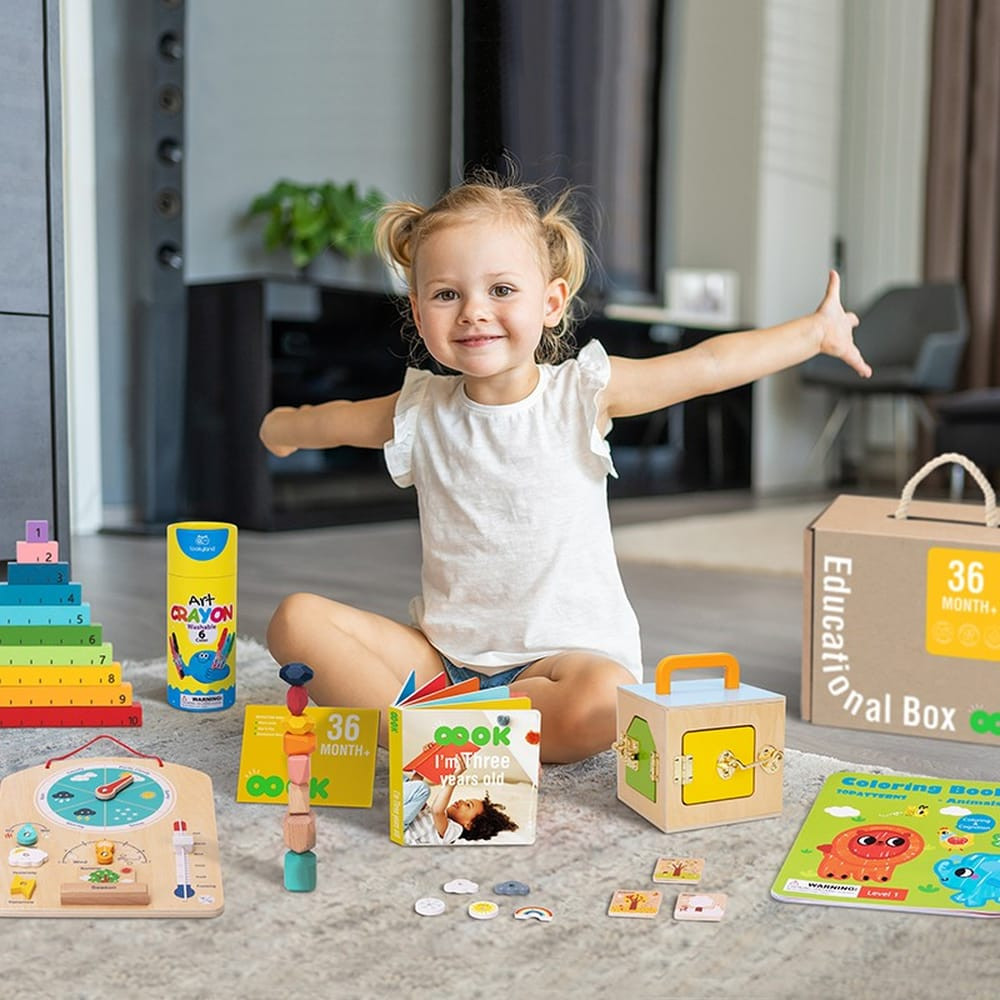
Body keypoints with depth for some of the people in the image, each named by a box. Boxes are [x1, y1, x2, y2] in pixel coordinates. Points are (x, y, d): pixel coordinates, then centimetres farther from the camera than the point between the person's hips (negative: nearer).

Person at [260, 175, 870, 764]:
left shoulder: (581, 393, -6)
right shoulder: (421, 411, 2)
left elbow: (707, 365, -3)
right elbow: (334, 421, 23)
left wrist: (817, 330, 1)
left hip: (564, 650, -2)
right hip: (442, 651, 3)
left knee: (601, 703, -36)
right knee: (298, 617, -13)